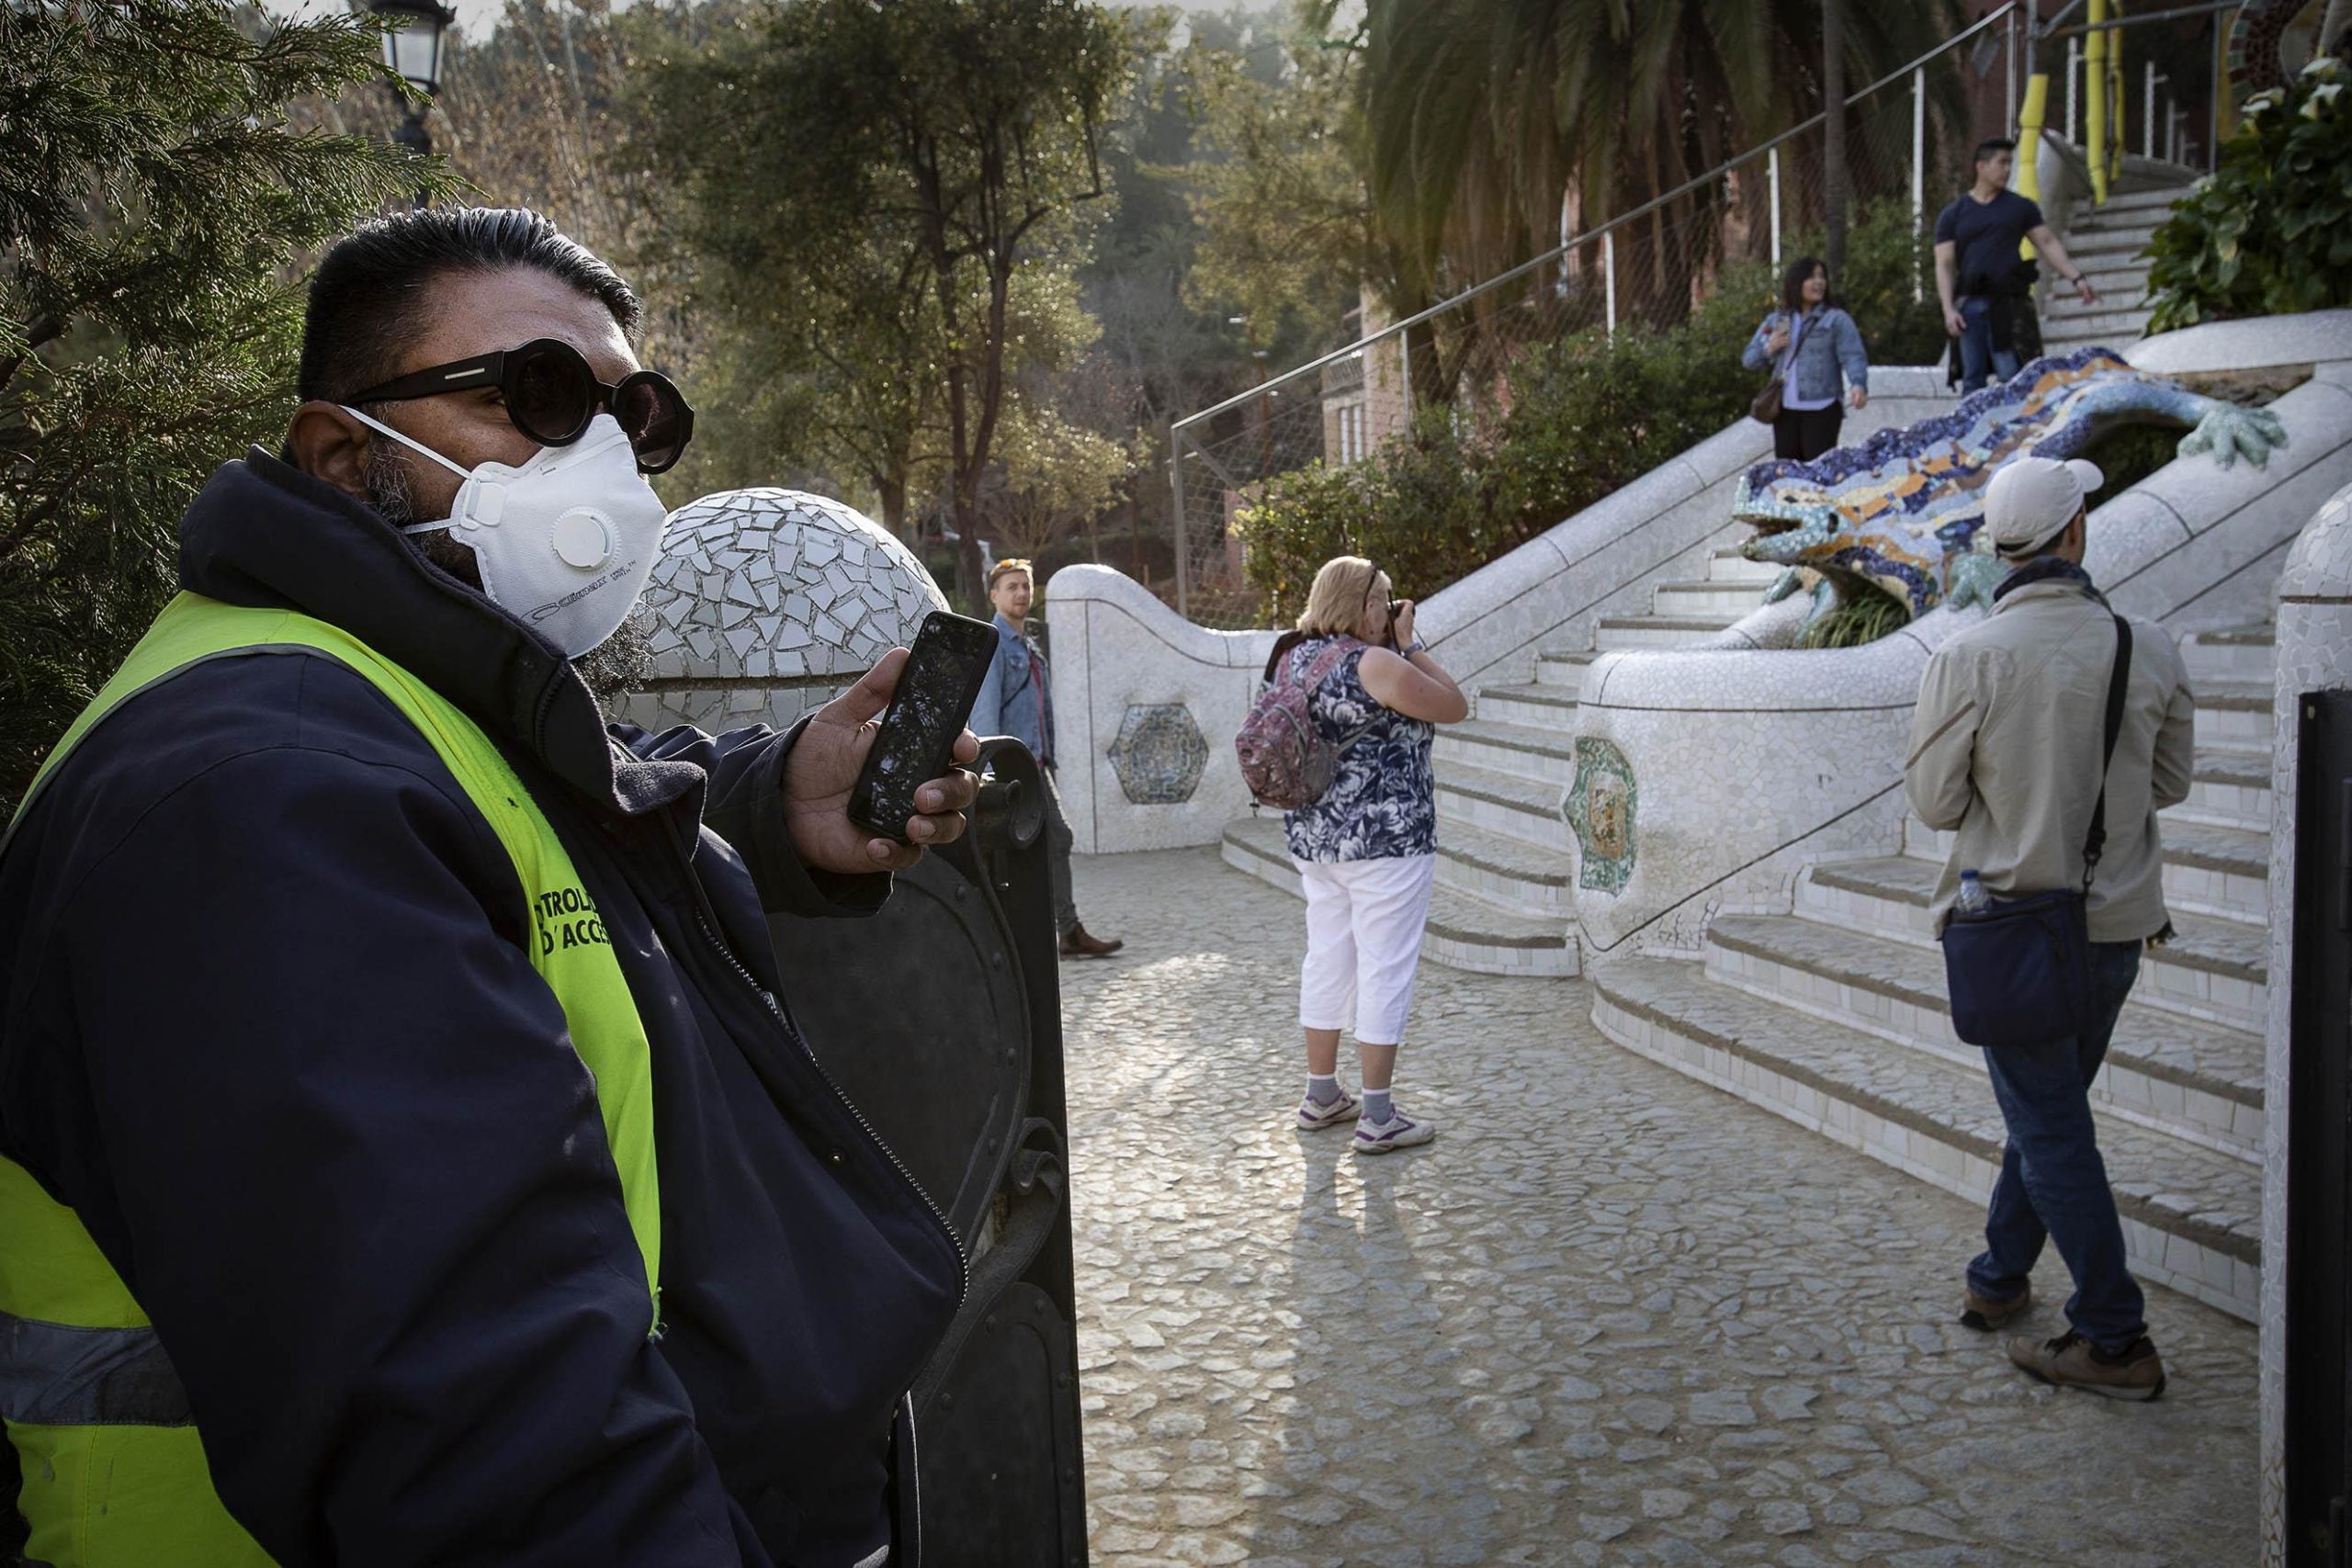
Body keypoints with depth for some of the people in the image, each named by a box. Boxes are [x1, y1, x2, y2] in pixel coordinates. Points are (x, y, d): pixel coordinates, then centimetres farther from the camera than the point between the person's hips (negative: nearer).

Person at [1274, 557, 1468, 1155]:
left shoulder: (1293, 658, 7)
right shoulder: (1375, 664, -17)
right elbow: (1454, 707, -7)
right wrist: (1411, 643, -2)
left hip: (1313, 837, 8)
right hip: (1385, 838, -8)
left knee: (1326, 960, 16)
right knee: (1385, 971, -1)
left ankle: (1321, 1095, 27)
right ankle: (1378, 1118, 5)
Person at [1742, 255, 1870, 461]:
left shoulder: (1837, 320, 1)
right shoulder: (1775, 321, 15)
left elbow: (1853, 357, -11)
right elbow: (1749, 359, 17)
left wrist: (1858, 384, -31)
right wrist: (1769, 348, -5)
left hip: (1821, 410, -4)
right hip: (1785, 410, 5)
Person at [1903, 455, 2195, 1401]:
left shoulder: (1968, 659, -17)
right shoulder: (2149, 650, -6)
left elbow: (1935, 802, -10)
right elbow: (2169, 783, 6)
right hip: (2118, 922, 4)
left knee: (2051, 1130, 4)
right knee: (2049, 1109, 20)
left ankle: (2115, 1341, 8)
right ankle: (1999, 1279, 34)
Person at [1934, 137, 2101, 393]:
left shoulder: (2021, 207, 13)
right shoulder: (1953, 215, 10)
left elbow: (2048, 243, 11)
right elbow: (1944, 265, 3)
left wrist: (2077, 278, -1)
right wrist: (1949, 309, -8)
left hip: (2009, 305, 0)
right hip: (1970, 305, 0)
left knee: (2013, 377, -8)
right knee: (1972, 380, 4)